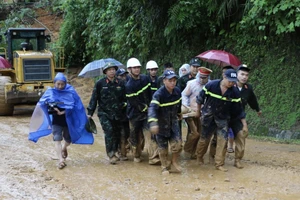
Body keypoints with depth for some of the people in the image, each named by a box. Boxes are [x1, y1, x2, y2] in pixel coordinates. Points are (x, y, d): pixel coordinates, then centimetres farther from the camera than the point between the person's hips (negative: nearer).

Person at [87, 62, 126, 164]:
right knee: (109, 131, -18)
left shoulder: (121, 83, 5)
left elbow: (124, 98, 19)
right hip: (104, 113, -4)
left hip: (117, 114, 4)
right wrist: (90, 113, -2)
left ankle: (114, 152, 25)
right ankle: (111, 155, -14)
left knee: (117, 133, 8)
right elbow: (94, 98, -1)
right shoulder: (100, 83, -4)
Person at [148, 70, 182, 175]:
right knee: (163, 148, 8)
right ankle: (165, 167, 28)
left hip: (173, 122, 4)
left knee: (178, 144, -5)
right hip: (161, 124, -4)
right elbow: (152, 108, -40)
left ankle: (174, 161, 23)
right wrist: (153, 123, -55)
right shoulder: (159, 94, -27)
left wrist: (179, 114, 30)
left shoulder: (177, 91, -8)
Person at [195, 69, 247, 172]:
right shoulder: (211, 85, -19)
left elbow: (238, 109, -5)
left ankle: (219, 164, 3)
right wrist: (198, 111, 8)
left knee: (223, 140, -7)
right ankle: (199, 156, 37)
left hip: (223, 118, 2)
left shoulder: (234, 92, -13)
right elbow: (201, 97, -3)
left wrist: (244, 124, -2)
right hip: (208, 116, -1)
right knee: (205, 138, 11)